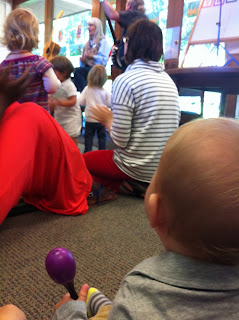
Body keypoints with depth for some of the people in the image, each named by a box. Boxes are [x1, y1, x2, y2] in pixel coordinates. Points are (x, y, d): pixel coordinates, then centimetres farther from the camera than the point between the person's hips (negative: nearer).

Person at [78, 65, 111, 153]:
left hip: (89, 119, 0)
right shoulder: (105, 92, -13)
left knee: (88, 137, 12)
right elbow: (110, 104, -8)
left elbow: (80, 102, -8)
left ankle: (87, 152, 15)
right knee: (102, 136, 15)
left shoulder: (87, 89, -11)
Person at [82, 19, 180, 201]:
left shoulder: (125, 80, -17)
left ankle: (127, 187, 0)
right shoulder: (169, 80, 5)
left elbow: (120, 140, -19)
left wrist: (108, 120, 2)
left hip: (139, 168, -7)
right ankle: (146, 186, 12)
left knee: (83, 160, 17)